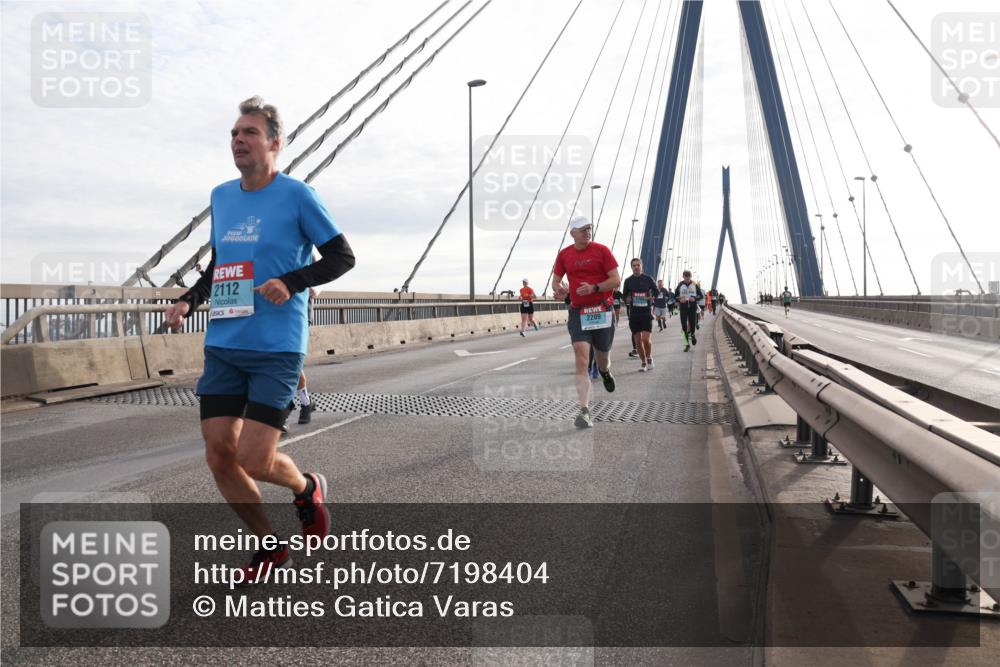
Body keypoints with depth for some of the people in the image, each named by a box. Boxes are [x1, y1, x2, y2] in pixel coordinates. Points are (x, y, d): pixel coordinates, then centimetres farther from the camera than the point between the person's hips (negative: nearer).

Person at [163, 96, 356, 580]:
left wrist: (292, 281, -18)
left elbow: (343, 257, -4)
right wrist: (189, 300, 8)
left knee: (254, 460, -10)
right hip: (222, 347, 6)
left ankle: (307, 489, 25)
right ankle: (269, 545, 24)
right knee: (218, 455, 4)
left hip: (276, 350, -6)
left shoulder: (296, 195, -6)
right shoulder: (220, 196, 12)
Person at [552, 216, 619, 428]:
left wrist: (594, 288, -20)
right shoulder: (564, 254, 6)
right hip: (578, 313, 1)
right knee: (581, 359, -14)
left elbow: (616, 280, -5)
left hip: (601, 311, 0)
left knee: (602, 356, 14)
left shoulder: (602, 251, -3)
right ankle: (585, 411, -17)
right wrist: (559, 289, -9)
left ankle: (605, 371, 55)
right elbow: (555, 280, 15)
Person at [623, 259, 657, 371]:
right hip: (634, 314, 2)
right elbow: (625, 296, 15)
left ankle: (649, 358, 15)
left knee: (645, 339, -11)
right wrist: (627, 299, -4)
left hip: (646, 313, -2)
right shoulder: (628, 280, 6)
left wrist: (652, 297, -3)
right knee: (638, 341, 5)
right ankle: (643, 362, 19)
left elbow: (655, 290, 13)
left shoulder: (647, 278, 1)